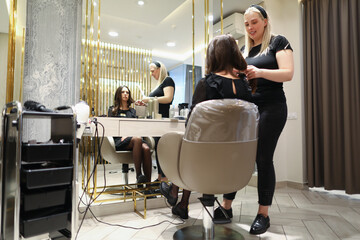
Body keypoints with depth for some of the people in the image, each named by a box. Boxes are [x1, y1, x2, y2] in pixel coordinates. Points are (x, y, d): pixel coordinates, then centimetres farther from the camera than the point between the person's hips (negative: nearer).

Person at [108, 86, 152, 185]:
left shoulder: (132, 111, 27)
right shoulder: (112, 110, 19)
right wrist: (124, 136, -11)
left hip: (132, 137, 3)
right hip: (119, 141, -3)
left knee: (146, 148, -33)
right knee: (137, 139, -38)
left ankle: (148, 182, -38)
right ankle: (138, 175, -37)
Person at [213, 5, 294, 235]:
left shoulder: (278, 42, 1)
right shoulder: (244, 49, 18)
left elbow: (288, 73, -11)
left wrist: (260, 72, -27)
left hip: (271, 107, -5)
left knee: (263, 159, -4)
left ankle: (263, 214, 9)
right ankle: (226, 206, 12)